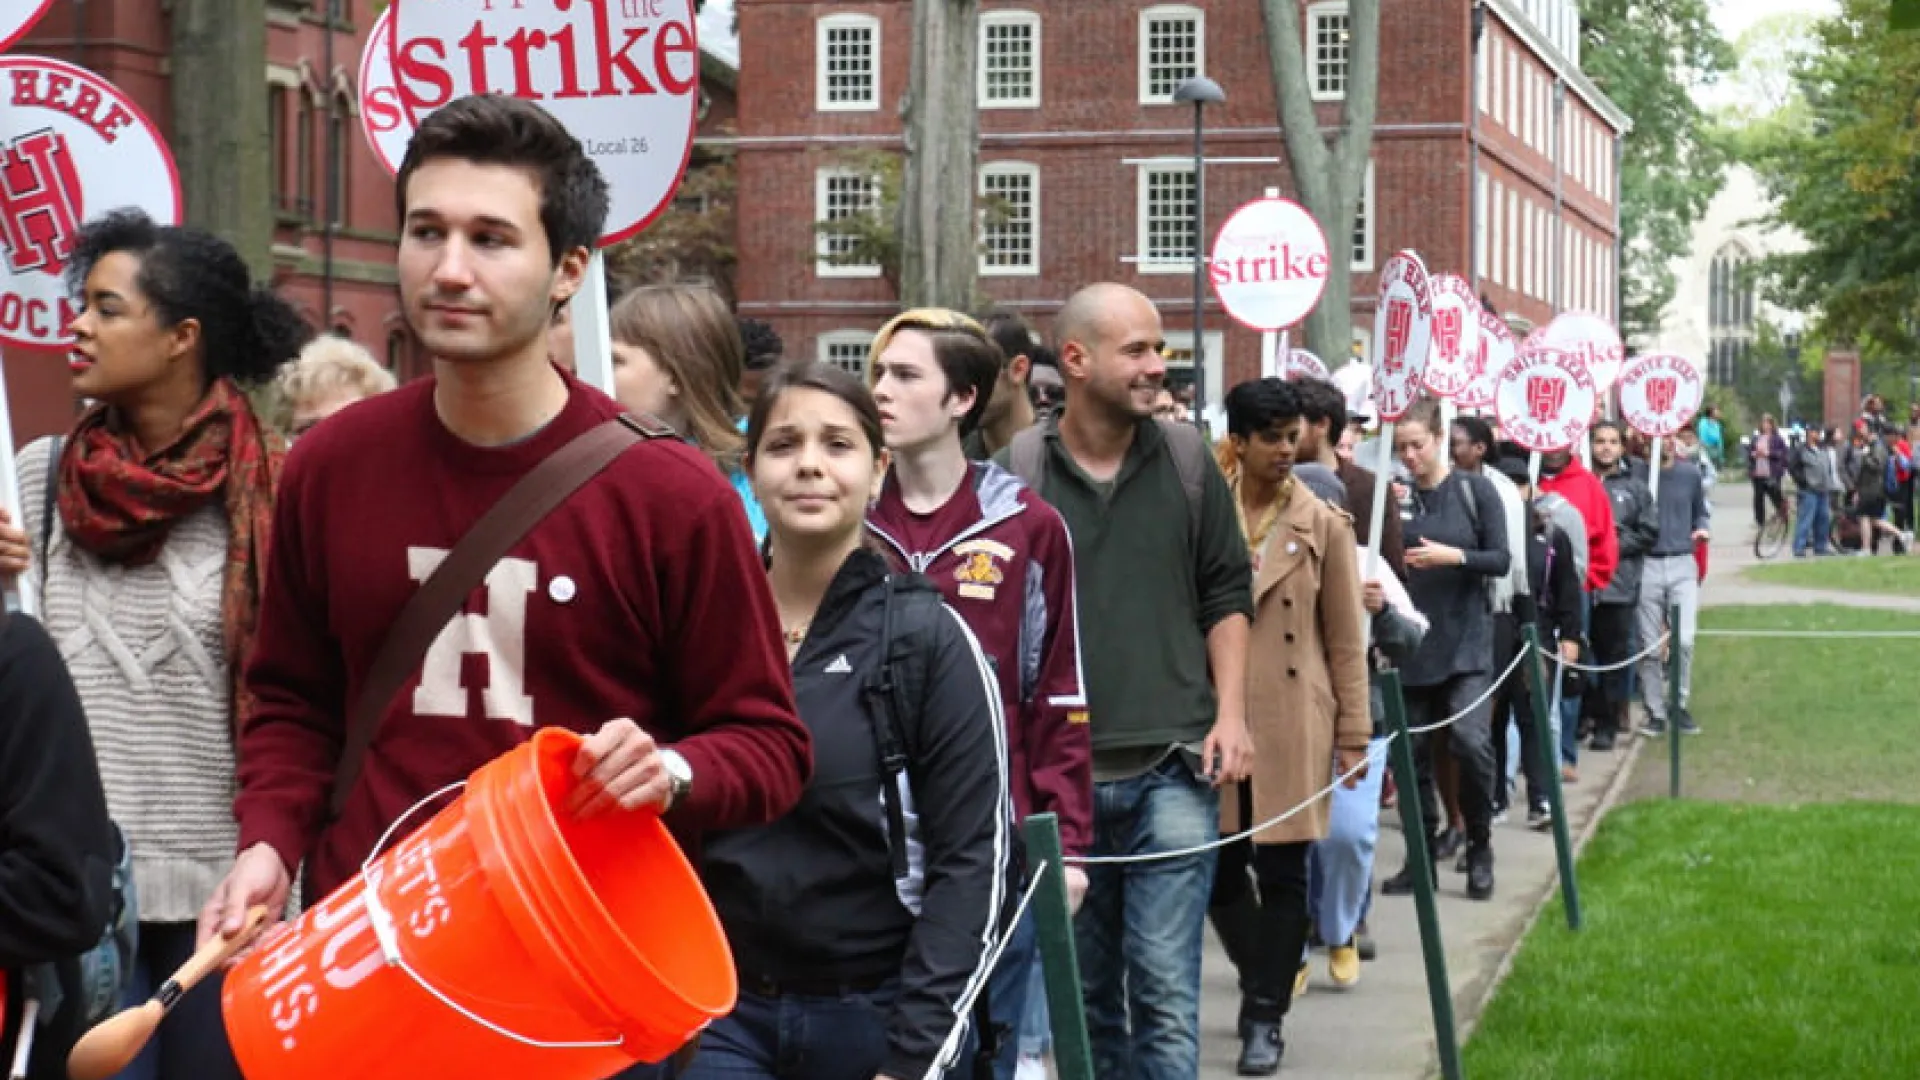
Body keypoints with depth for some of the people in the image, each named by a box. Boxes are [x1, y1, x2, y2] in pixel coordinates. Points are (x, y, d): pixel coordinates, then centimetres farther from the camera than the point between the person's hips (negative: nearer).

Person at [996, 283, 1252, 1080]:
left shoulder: (1187, 461, 5)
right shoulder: (1017, 472, -2)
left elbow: (1226, 595, 11)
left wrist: (1230, 714, 1)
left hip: (1173, 767, 0)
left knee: (1165, 989, -6)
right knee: (1087, 990, 11)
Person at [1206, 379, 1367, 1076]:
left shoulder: (1323, 523, 1)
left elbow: (1346, 639, 2)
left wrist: (1353, 734, -1)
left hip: (1293, 720, -1)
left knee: (1281, 870, 1)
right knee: (1218, 868, 6)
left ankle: (1266, 1016, 12)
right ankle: (1266, 977, 31)